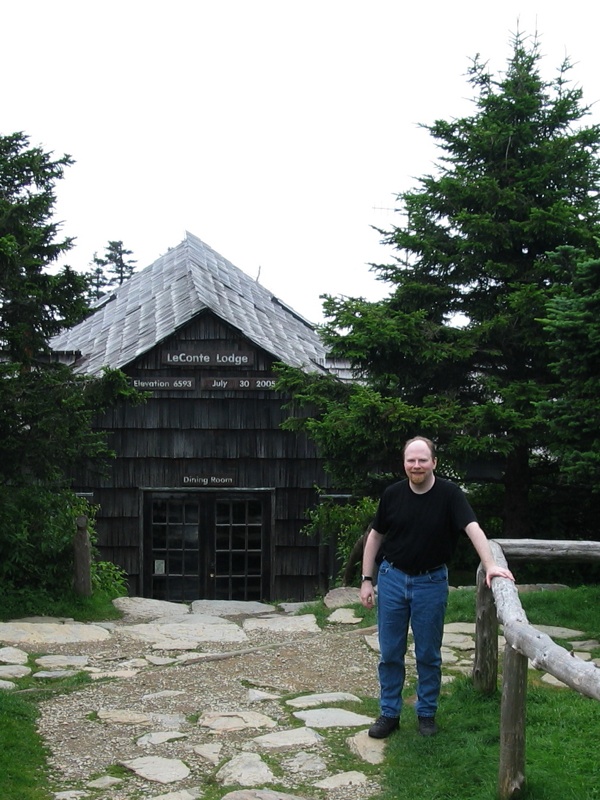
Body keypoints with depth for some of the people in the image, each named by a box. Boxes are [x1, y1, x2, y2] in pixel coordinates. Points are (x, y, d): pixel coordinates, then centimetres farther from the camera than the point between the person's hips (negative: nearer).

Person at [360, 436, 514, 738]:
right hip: (393, 579, 2)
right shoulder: (392, 494, -4)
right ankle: (389, 714, 21)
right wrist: (366, 580, 3)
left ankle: (427, 713, 26)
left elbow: (472, 527, -24)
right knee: (390, 654, 8)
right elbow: (375, 536, 6)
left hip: (431, 583, -2)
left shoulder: (449, 494, -12)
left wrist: (490, 564, -39)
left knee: (429, 655, 9)